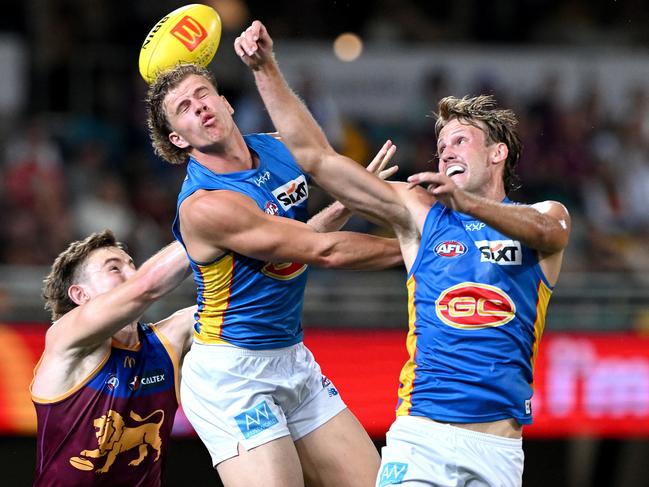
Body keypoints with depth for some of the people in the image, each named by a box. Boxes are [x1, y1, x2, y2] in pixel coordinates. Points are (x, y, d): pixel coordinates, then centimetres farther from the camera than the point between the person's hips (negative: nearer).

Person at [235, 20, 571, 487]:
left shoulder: (546, 216, 10)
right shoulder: (420, 213, 14)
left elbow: (541, 230, -17)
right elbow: (315, 156, 10)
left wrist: (467, 203, -36)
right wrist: (267, 69, 3)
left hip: (498, 446, 0)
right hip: (420, 436, 1)